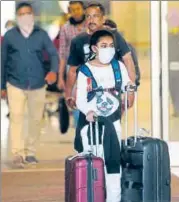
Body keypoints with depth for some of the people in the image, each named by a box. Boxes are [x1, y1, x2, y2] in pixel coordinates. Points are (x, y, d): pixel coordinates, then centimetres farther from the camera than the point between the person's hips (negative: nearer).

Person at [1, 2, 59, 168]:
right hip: (15, 84, -2)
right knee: (16, 117, -12)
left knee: (36, 119, 9)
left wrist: (53, 71, -25)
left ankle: (30, 152, 22)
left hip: (38, 84, 2)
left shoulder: (41, 34, 1)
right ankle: (17, 154, -15)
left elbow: (53, 53, -4)